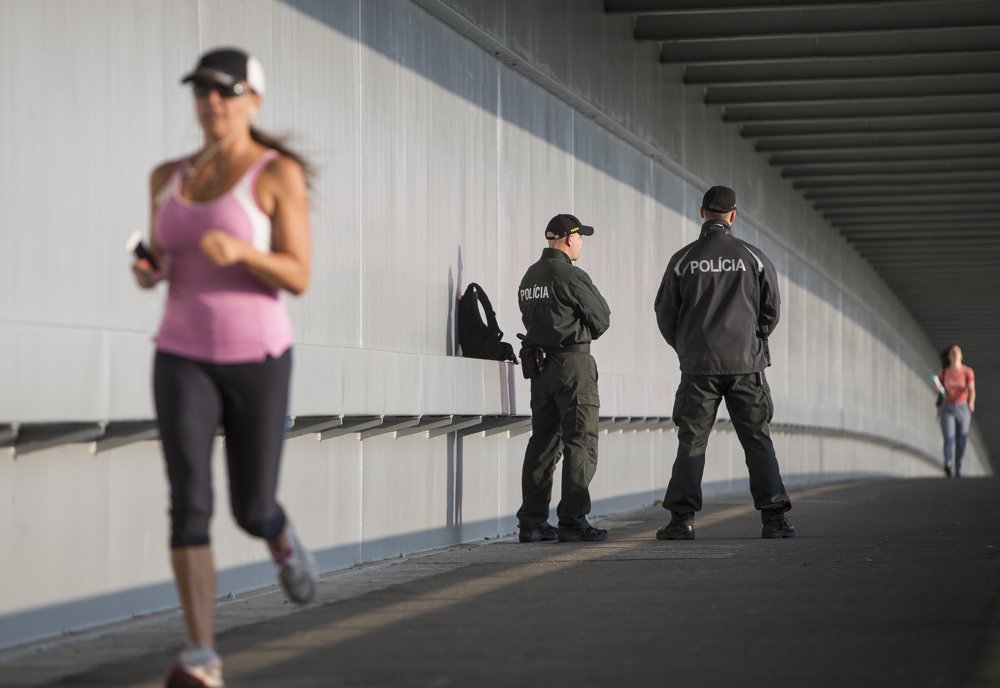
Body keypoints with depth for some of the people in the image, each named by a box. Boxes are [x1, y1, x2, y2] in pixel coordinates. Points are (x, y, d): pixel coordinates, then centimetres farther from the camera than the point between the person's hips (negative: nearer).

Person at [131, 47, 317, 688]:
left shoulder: (281, 173, -6)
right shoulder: (170, 176, 9)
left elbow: (298, 278, -11)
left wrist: (240, 250, -31)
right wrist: (147, 273, -8)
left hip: (256, 360, -2)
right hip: (185, 360, 2)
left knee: (251, 512, 6)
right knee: (190, 504, -15)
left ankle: (282, 538, 45)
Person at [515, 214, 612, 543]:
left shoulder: (529, 278, 12)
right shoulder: (570, 275, -13)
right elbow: (601, 319, -6)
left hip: (540, 364, 8)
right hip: (573, 362, -8)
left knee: (543, 441, 11)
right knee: (580, 442, -5)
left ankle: (532, 522, 11)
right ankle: (573, 520, -9)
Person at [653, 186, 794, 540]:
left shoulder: (683, 259, 0)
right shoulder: (752, 257, 1)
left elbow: (665, 312, 4)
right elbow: (772, 309, 7)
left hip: (698, 365, 0)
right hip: (746, 364, 0)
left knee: (691, 443, 3)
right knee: (758, 441, 5)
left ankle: (682, 517, -3)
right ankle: (774, 516, -1)